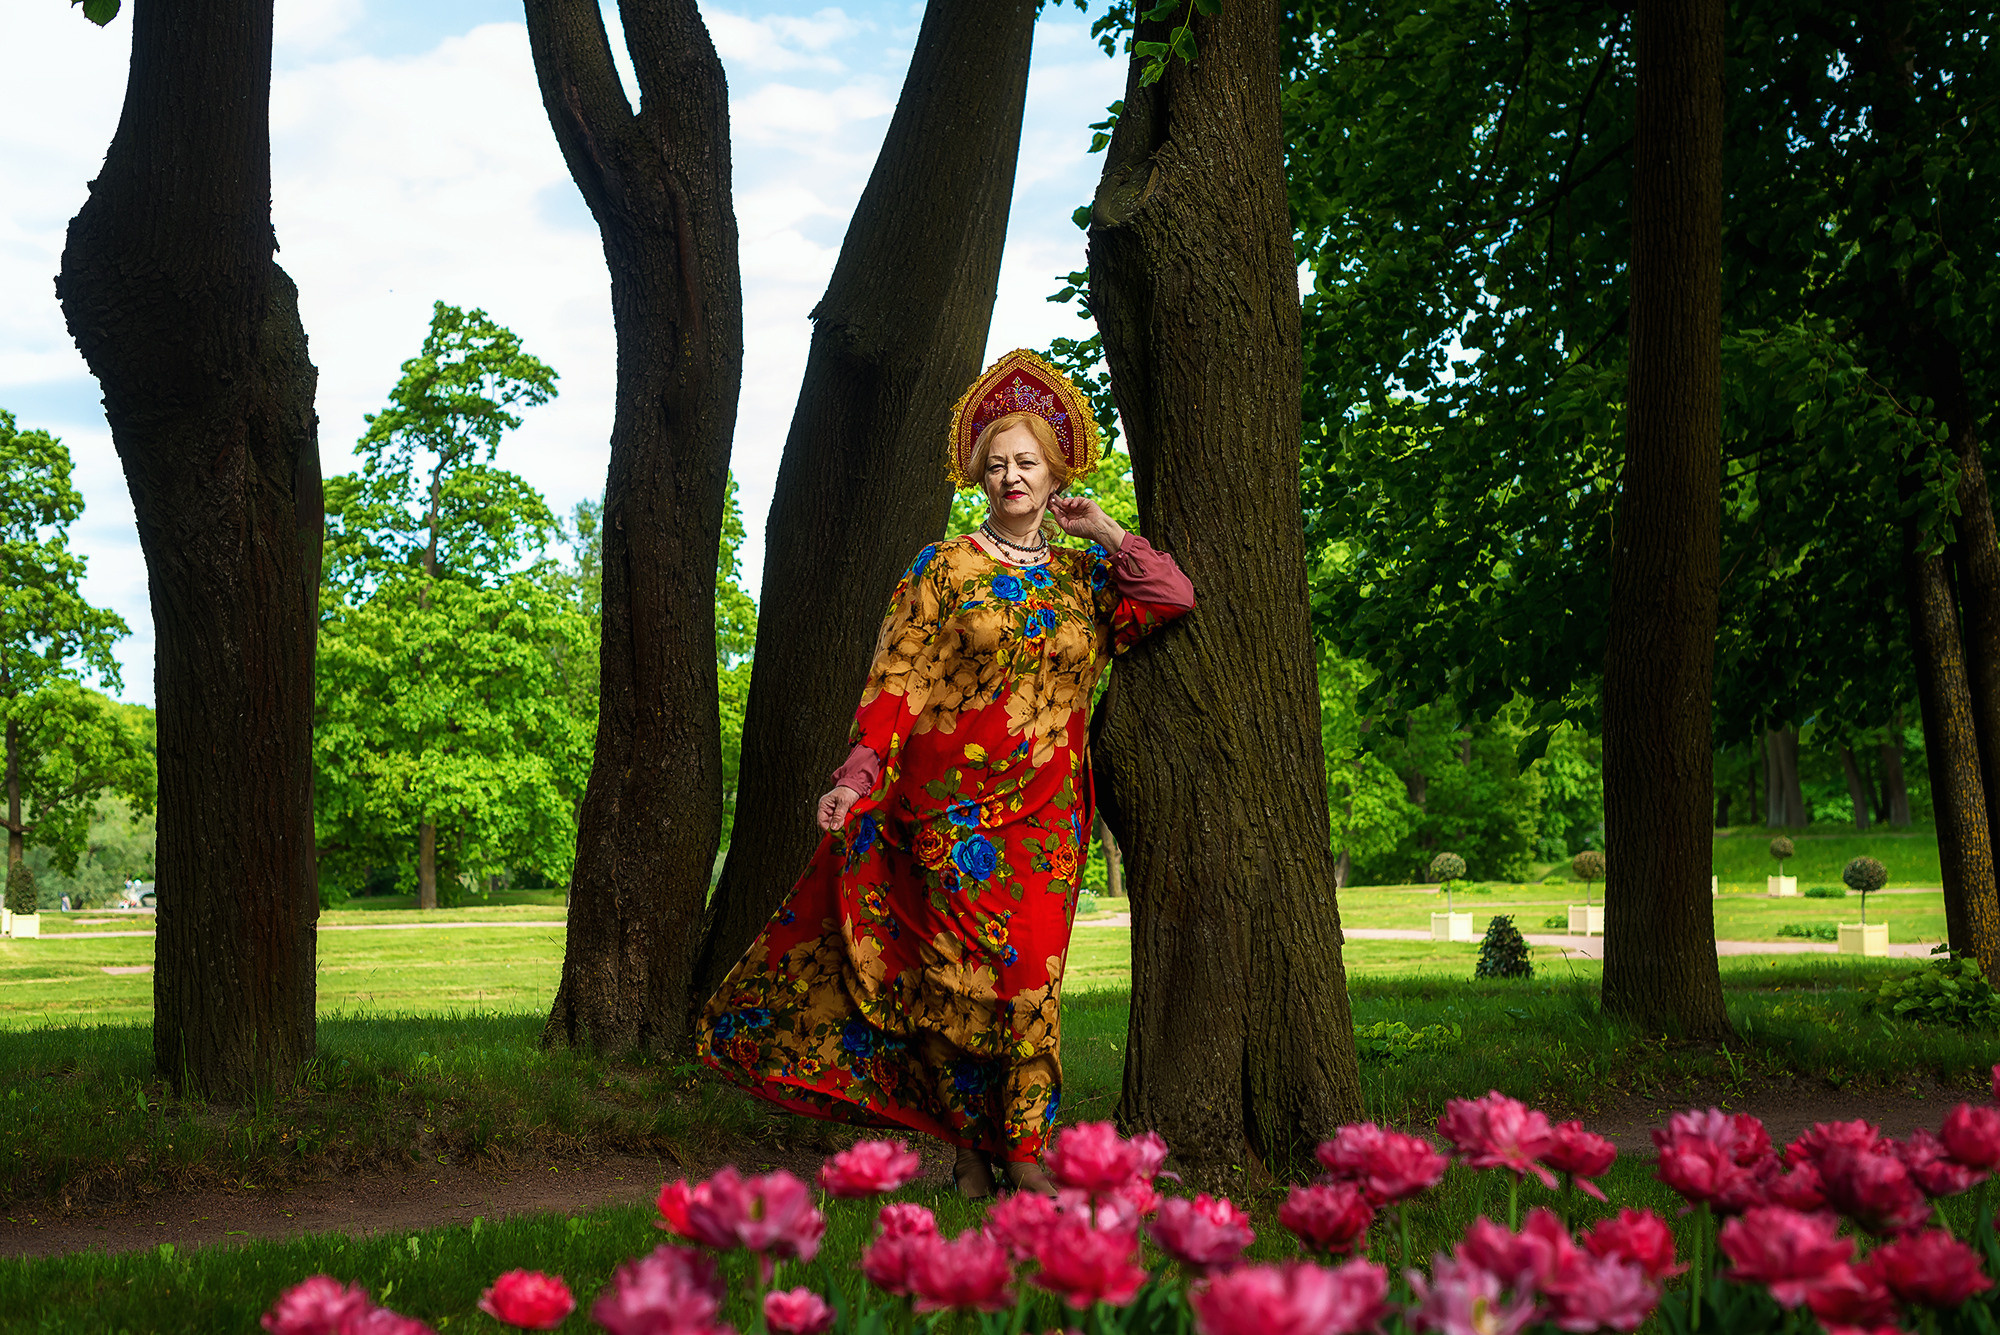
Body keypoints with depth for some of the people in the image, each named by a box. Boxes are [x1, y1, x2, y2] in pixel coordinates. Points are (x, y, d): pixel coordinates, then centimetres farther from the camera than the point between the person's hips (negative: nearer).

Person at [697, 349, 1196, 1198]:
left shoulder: (1084, 577, 13)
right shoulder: (944, 569, 3)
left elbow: (1175, 598, 4)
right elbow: (897, 680, -2)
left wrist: (1106, 534, 5)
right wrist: (859, 776, -13)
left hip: (1047, 813, 3)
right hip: (952, 801, -3)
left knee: (1035, 971, -4)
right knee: (964, 969, -6)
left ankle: (1025, 1156, 3)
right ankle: (970, 1150, 6)